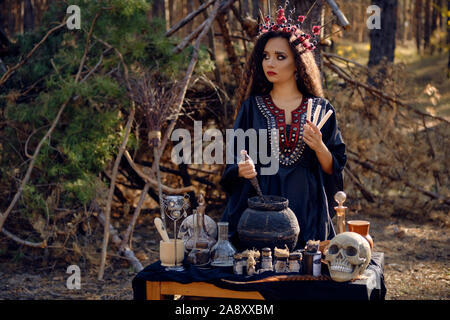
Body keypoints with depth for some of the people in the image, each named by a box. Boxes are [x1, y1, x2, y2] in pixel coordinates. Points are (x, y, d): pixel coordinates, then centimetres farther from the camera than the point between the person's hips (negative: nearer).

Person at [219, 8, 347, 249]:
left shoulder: (319, 109, 4)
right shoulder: (252, 107, 6)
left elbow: (334, 168, 3)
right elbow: (234, 163, 6)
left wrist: (319, 147, -16)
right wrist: (242, 169, -15)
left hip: (306, 209, 0)